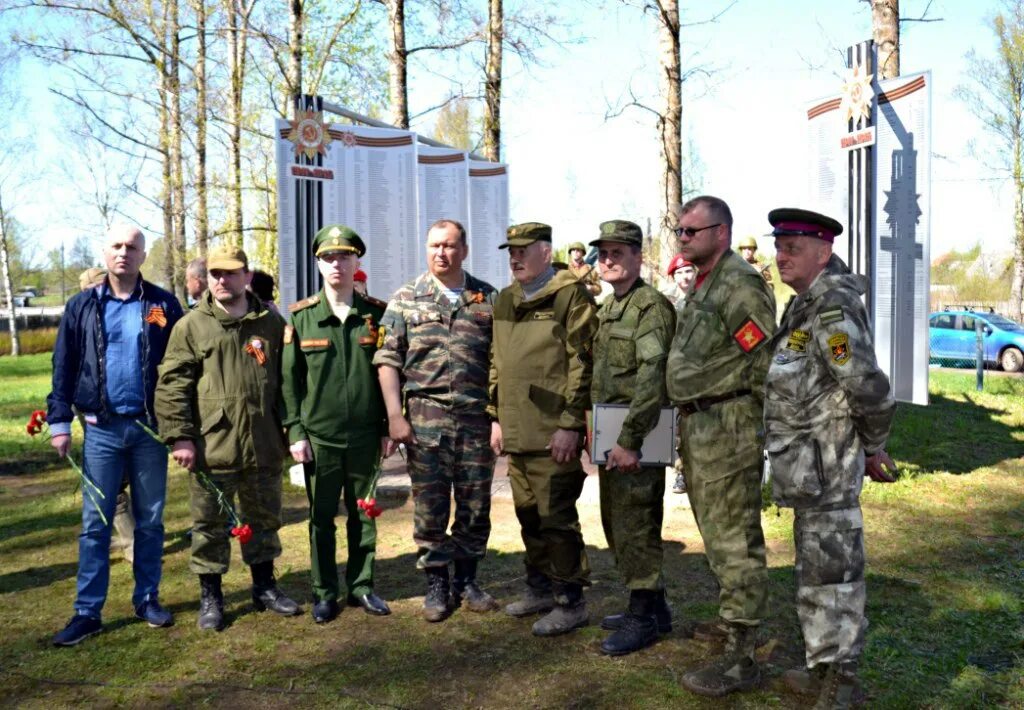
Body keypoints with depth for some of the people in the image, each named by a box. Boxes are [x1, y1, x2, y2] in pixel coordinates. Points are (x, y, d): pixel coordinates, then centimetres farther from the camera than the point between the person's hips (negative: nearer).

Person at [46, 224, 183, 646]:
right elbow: (64, 368, 6)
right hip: (101, 428, 0)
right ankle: (88, 611, 11)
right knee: (96, 522, 4)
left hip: (150, 428, 0)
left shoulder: (163, 306, 1)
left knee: (150, 519, 9)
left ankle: (147, 599, 22)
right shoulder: (83, 306, 4)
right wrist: (59, 422, 0)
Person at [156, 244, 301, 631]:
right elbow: (171, 385, -5)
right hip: (211, 446, -3)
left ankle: (264, 587, 32)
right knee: (210, 524, 8)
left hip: (263, 446, 3)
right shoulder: (192, 326, -2)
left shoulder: (272, 323, 6)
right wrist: (178, 436, -11)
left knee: (264, 518, 15)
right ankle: (210, 596, 23)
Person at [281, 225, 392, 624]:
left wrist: (388, 428, 2)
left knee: (363, 514, 11)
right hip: (319, 436, -1)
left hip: (365, 436, 1)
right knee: (321, 517, 9)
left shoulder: (377, 314, 2)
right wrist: (295, 432, -5)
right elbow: (290, 378, 0)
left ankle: (361, 586, 24)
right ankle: (324, 593, 21)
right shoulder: (301, 316, -1)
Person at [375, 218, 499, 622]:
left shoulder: (488, 299, 7)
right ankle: (436, 586, 19)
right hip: (425, 417, -1)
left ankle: (466, 581, 25)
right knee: (430, 507, 4)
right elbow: (388, 360, 1)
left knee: (475, 505, 8)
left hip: (477, 417, 1)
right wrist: (395, 416, -6)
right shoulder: (406, 299, 4)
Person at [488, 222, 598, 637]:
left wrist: (570, 424, -16)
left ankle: (571, 602, 10)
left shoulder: (571, 296, -8)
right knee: (528, 515, 16)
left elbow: (582, 363, -13)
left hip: (554, 433, -7)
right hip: (516, 432, 8)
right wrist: (496, 416, 15)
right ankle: (540, 588, 30)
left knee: (556, 517, -3)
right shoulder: (505, 302, 16)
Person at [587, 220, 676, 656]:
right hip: (611, 436, 9)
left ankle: (643, 618, 10)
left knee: (635, 526, -3)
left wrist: (629, 440, -25)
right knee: (617, 525, 15)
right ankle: (653, 607, 28)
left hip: (636, 438, -9)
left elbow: (651, 377, -22)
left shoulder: (651, 306, -13)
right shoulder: (606, 309, 16)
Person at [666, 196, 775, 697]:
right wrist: (689, 421, 17)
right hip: (696, 426, 10)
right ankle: (732, 618, 37)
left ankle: (740, 658, 1)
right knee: (715, 535, 20)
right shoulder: (700, 285, 16)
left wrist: (767, 429, -14)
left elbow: (766, 362, -18)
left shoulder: (741, 284, -15)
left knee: (735, 542, -5)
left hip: (728, 428, -10)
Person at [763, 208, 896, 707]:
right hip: (809, 466, 10)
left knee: (832, 570, 0)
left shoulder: (833, 306, -18)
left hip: (826, 466, -10)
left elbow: (869, 386, -22)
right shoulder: (806, 302, 13)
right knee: (814, 568, 18)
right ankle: (824, 667, 31)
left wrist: (873, 446, -7)